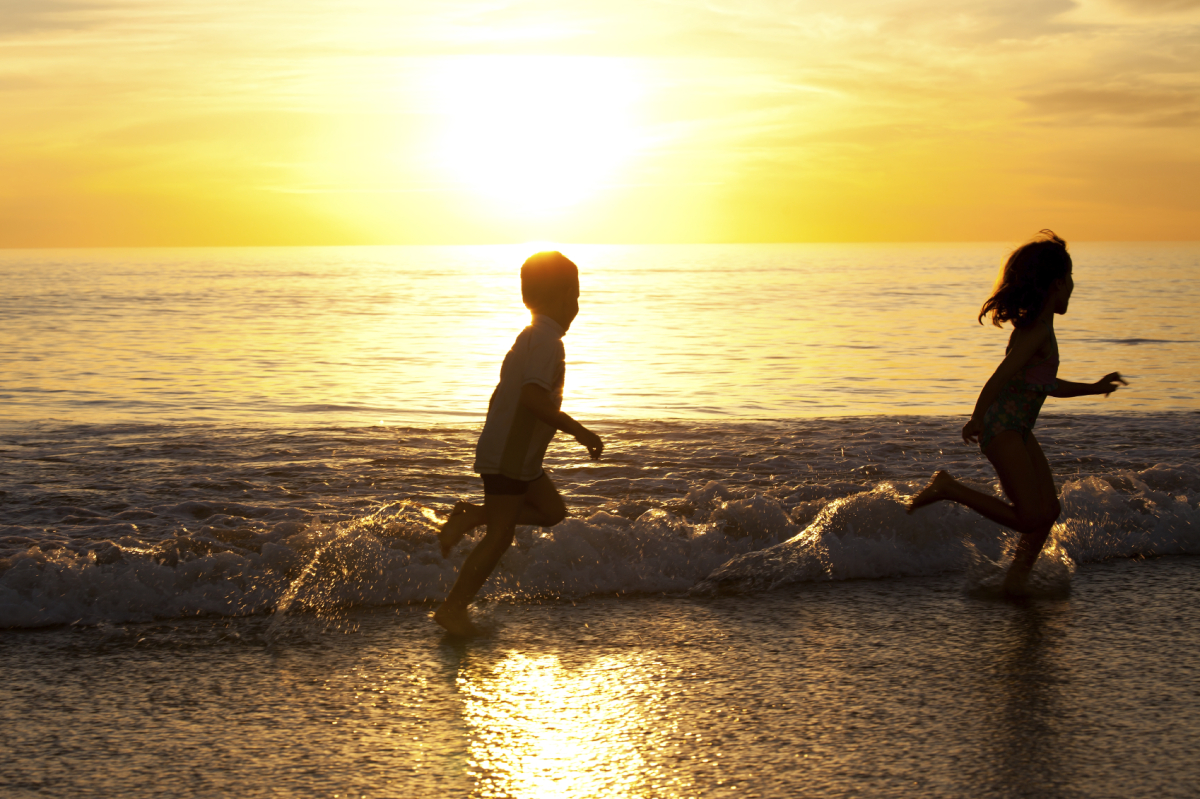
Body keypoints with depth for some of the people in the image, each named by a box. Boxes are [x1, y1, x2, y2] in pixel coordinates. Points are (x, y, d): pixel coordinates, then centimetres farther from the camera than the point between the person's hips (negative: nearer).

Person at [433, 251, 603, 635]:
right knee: (500, 536, -4)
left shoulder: (527, 338, 13)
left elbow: (501, 394, 21)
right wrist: (579, 431, -25)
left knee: (552, 510, 16)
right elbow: (533, 397, -30)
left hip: (519, 455, 10)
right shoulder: (548, 342, -19)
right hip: (508, 456, -10)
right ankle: (453, 608, 2)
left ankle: (472, 514, 10)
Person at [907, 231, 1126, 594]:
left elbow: (1047, 385, 26)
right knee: (1029, 519, -12)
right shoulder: (1038, 331, -17)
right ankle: (948, 488, -5)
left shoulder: (1035, 327, 14)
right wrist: (978, 420, -23)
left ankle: (1016, 578, 16)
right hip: (1003, 428, -10)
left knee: (1049, 508, 8)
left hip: (1018, 431, 10)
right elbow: (1002, 375, -24)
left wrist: (1094, 388, 26)